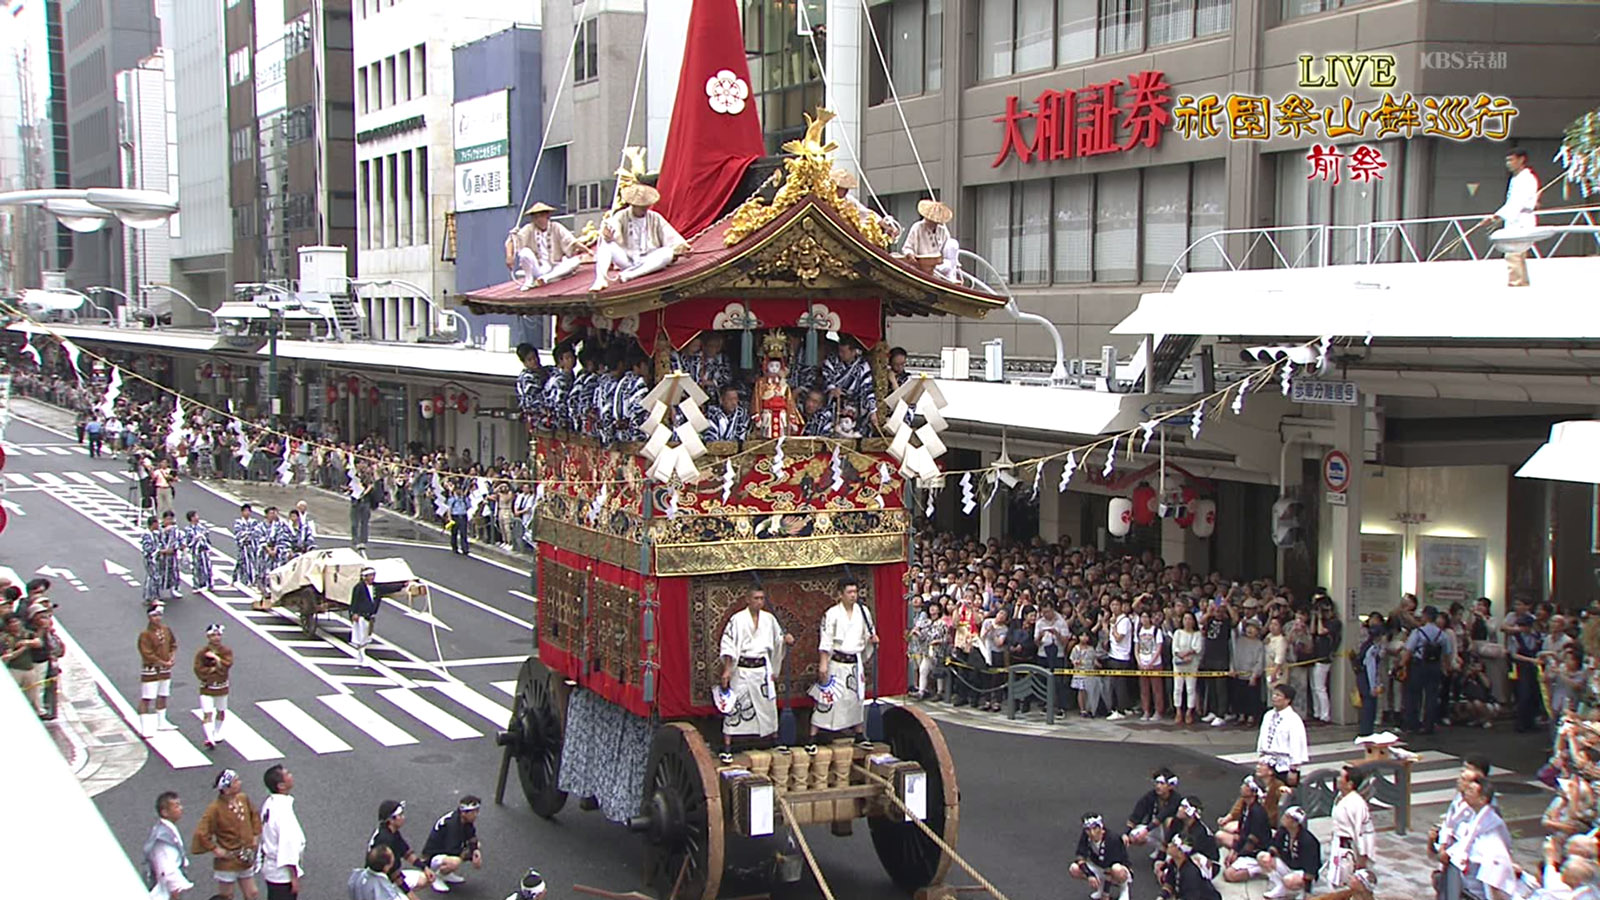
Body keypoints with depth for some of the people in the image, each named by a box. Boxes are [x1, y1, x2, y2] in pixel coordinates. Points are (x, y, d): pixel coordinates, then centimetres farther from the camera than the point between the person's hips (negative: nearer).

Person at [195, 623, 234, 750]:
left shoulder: (226, 651, -2)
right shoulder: (202, 652, -8)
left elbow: (228, 664, -19)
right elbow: (199, 670, -15)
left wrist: (216, 658, -23)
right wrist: (213, 669, -19)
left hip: (222, 687, 3)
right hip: (207, 688, -3)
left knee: (221, 711, 19)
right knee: (207, 714, -14)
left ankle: (217, 734, 41)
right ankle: (209, 738, -22)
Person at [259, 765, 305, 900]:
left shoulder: (270, 803, 2)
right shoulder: (283, 809, -26)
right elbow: (288, 844, -25)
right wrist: (294, 877, -19)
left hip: (270, 867, 9)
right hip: (283, 873, -9)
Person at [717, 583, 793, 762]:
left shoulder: (769, 619, 6)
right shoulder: (737, 620, -7)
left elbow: (777, 638, 19)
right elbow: (728, 646, -7)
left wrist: (786, 639, -5)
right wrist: (727, 670, -12)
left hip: (762, 668, 4)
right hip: (742, 669, -4)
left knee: (767, 703, 11)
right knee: (734, 705, -6)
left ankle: (770, 737, 28)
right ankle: (727, 746, -2)